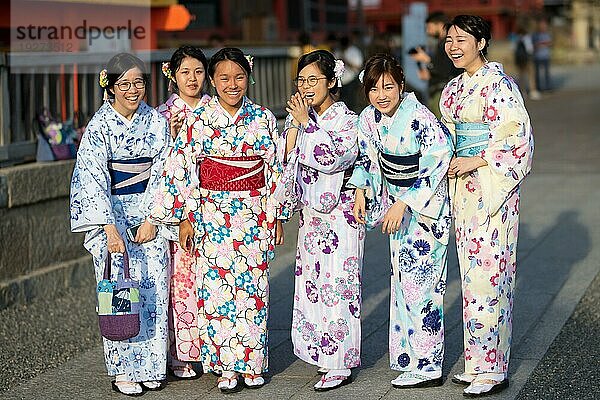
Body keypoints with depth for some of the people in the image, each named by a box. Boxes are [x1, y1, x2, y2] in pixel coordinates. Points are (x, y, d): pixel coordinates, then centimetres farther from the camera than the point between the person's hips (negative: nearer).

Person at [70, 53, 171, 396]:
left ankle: (151, 366, 7)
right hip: (110, 210, -3)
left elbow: (161, 173, 2)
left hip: (148, 209, 3)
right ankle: (122, 370, -1)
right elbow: (95, 178, -14)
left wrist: (151, 219, -8)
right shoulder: (99, 126, -8)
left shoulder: (157, 121, 3)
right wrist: (110, 227, -23)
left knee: (154, 284, -4)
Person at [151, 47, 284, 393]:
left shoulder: (264, 119, 3)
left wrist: (277, 216, 6)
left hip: (255, 215, 1)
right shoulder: (199, 120, -3)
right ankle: (226, 366, 7)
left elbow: (276, 170, 7)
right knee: (217, 288, -2)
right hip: (214, 215, -1)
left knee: (252, 287, 4)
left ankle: (252, 363, 16)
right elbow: (182, 169, -2)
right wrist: (186, 218, -4)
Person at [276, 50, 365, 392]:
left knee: (337, 286, -4)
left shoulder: (346, 120, -10)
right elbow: (284, 160, 1)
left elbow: (330, 158, -25)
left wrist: (306, 122, -20)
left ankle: (341, 365, 2)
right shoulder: (300, 117, 8)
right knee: (311, 283, 10)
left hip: (339, 215, -7)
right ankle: (323, 353, 22)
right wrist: (295, 124, -9)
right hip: (311, 215, 7)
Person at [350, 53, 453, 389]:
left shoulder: (420, 118, -24)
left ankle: (427, 366, -1)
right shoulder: (369, 118, -2)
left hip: (428, 203, -7)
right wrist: (362, 192, 1)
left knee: (420, 280, -8)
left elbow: (438, 162, -26)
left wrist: (404, 204, -26)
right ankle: (409, 354, 25)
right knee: (402, 276, 12)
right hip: (397, 202, 7)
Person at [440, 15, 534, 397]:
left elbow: (518, 138, -15)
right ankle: (478, 364, 17)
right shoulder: (454, 89, 13)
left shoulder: (498, 84, -11)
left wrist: (475, 162, -17)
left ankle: (493, 369, 0)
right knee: (473, 271, 10)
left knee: (488, 271, -7)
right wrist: (447, 162, 7)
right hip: (463, 187, 8)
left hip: (492, 185, -8)